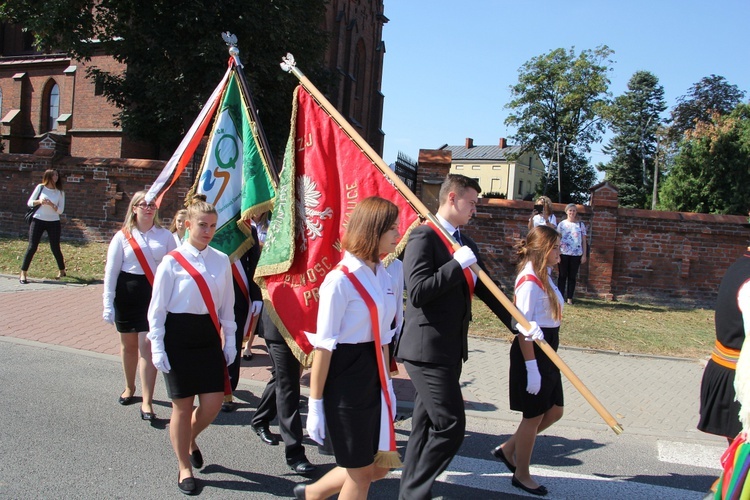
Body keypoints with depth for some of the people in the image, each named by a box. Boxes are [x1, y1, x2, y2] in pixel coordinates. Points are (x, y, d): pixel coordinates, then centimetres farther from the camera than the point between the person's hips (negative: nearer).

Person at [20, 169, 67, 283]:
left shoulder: (60, 192, 2)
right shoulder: (40, 187, 1)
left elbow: (60, 210, -3)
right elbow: (29, 203, 2)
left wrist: (51, 204, -20)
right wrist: (39, 201, -17)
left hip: (54, 222, 1)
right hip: (38, 220, -1)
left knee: (55, 248, 4)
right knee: (32, 247, -5)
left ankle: (62, 271, 23)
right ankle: (23, 274, 0)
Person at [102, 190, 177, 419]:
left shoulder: (165, 236, 2)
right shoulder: (123, 236, 2)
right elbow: (111, 270, 2)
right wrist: (108, 304, -2)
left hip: (155, 293, -1)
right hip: (127, 294, 2)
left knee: (148, 345, -8)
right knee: (128, 344, 16)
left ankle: (147, 402, -4)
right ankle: (129, 387, 39)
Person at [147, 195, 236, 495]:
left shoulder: (221, 261, 3)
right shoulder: (172, 262, -8)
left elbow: (227, 305, 9)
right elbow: (157, 308, -5)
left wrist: (229, 340, 7)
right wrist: (157, 348, -8)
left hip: (209, 337, 4)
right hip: (178, 337, -3)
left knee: (213, 402, 1)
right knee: (182, 406, 5)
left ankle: (190, 439, 35)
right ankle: (185, 468, 25)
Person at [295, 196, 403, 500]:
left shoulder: (384, 278, 6)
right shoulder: (340, 280, -17)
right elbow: (323, 346, -15)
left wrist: (388, 386, 16)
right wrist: (315, 404, -12)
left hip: (373, 377, 8)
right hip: (344, 379, -8)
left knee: (379, 466, 15)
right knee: (361, 472, 7)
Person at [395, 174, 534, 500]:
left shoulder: (466, 245, 14)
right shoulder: (424, 237, -14)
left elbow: (485, 289, 17)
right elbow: (418, 291, -24)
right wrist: (457, 264, -20)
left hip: (450, 348, 9)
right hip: (427, 348, -9)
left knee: (427, 425, 16)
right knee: (450, 426, -7)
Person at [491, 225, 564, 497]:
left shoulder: (544, 277, 10)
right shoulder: (529, 280, -20)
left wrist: (547, 360, 17)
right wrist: (531, 367, -23)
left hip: (547, 351, 10)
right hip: (532, 352, -10)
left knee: (554, 411, 16)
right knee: (534, 416, 4)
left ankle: (508, 449, 30)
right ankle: (521, 475, 23)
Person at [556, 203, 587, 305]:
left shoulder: (581, 225, 7)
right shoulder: (562, 224, 3)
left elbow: (584, 241, 8)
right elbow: (557, 240, 1)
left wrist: (584, 255, 2)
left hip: (576, 254, 1)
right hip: (564, 254, -1)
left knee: (572, 276, 4)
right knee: (563, 275, 3)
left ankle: (569, 298, 9)